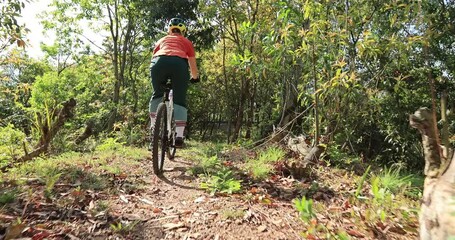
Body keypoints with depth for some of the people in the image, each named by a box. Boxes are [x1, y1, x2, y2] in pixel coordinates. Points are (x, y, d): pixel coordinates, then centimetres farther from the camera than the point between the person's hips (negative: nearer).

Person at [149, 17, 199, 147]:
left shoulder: (161, 40, 36)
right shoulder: (186, 42, 32)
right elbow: (193, 65, 32)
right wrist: (195, 78, 51)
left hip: (159, 62, 2)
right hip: (179, 63, -1)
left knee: (157, 95, 23)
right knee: (180, 101, 5)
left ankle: (153, 127, 21)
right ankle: (179, 136, -1)